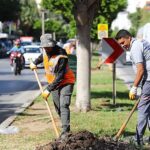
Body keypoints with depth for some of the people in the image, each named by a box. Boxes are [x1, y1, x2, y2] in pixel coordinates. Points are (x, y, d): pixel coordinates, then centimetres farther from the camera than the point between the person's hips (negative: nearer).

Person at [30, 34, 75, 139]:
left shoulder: (61, 56, -29)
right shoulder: (46, 51, -5)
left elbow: (60, 77, -29)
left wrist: (49, 90, -30)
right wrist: (35, 63, 13)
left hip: (66, 82, -7)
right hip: (54, 83, 8)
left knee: (64, 105, -20)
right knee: (58, 108, 7)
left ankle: (65, 131, -26)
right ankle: (65, 127, 18)